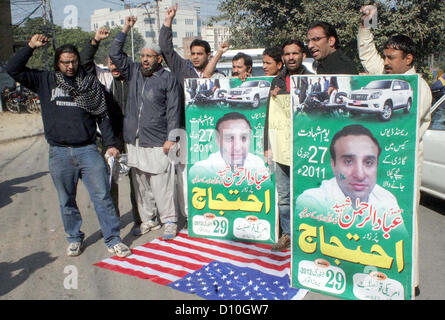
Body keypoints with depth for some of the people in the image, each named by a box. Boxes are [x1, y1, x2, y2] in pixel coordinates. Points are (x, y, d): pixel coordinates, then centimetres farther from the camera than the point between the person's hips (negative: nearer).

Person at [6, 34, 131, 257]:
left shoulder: (91, 83, 8)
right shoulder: (46, 81, 8)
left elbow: (102, 115, 9)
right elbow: (13, 70, 5)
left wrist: (110, 144, 5)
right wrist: (30, 46, -2)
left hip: (88, 150, -1)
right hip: (59, 153, 1)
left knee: (102, 196, -2)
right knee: (67, 201, 11)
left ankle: (113, 240, 8)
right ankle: (74, 238, 28)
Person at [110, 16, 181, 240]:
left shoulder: (168, 79, -1)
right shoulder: (133, 72, 12)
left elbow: (173, 110, -4)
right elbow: (115, 54, 13)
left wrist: (171, 138, -10)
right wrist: (125, 29, 8)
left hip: (157, 142, -5)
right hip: (134, 140, 5)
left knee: (162, 184, -5)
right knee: (140, 183, 11)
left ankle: (169, 221, 7)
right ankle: (148, 219, 23)